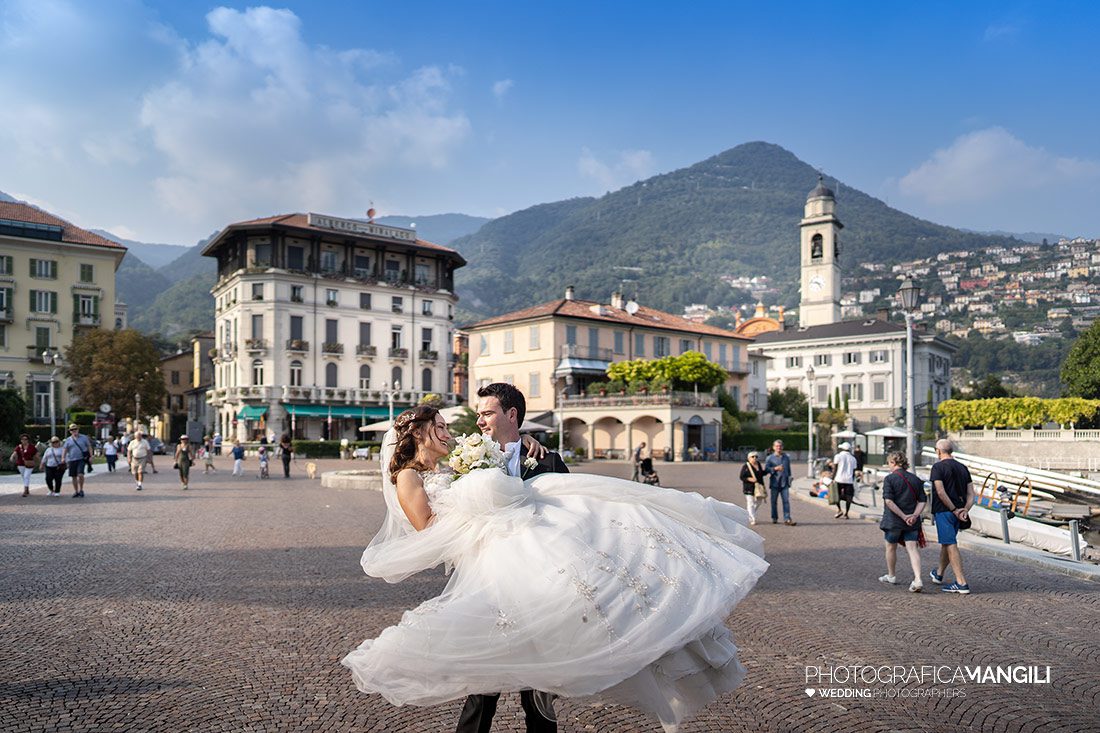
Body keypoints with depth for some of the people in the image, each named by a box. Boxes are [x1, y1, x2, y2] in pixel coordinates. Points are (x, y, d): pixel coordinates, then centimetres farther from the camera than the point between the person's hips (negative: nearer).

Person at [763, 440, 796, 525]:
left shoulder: (787, 457, 11)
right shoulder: (770, 458, 2)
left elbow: (788, 469, 19)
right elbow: (766, 469, -4)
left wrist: (789, 479, 16)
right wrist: (775, 468, -17)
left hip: (784, 483, 1)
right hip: (774, 483, -1)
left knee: (786, 501, -7)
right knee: (774, 501, 6)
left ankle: (787, 519, -8)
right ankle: (774, 518, 20)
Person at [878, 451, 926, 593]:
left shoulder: (889, 479, -10)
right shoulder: (916, 479, 6)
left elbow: (889, 501, -19)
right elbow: (923, 500, 2)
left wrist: (904, 516, -16)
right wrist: (915, 515, -8)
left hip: (893, 521, -3)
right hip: (912, 522, 3)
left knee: (891, 547, 15)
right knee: (912, 548, 0)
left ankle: (891, 576, 31)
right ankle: (918, 580, -17)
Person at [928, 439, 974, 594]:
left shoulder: (938, 467, -9)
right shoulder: (963, 468, 12)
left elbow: (940, 491, -18)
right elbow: (971, 493, 6)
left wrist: (954, 510, -12)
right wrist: (965, 510, -4)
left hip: (943, 511, -8)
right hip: (957, 512, 8)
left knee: (951, 545, -8)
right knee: (946, 543, 21)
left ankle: (962, 583, -13)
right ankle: (938, 574, 37)